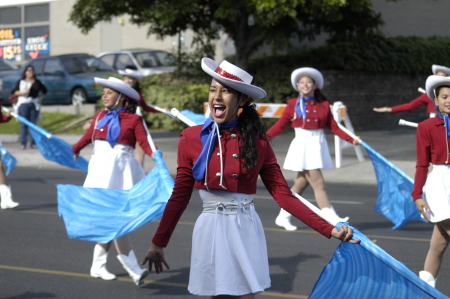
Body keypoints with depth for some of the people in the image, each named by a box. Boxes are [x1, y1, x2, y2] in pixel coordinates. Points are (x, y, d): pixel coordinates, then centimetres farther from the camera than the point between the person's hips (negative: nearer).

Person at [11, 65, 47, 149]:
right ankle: (23, 143, -2)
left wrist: (41, 98, 9)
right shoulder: (21, 82, 4)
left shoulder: (37, 82, 12)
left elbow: (44, 90, 25)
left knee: (33, 123, 3)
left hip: (35, 104, 2)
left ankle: (33, 143, 6)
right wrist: (23, 92, -14)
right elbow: (13, 92, 0)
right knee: (24, 123, -4)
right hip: (24, 104, -2)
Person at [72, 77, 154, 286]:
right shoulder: (100, 116, 9)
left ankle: (98, 265, 20)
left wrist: (155, 154, -33)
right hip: (101, 168, 1)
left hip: (122, 170, -1)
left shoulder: (133, 120, -2)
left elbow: (144, 143, -12)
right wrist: (73, 150, 39)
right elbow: (88, 137, 25)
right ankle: (134, 270, -10)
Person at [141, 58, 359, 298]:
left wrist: (329, 230, -8)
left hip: (246, 230, 1)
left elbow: (283, 195, -1)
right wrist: (158, 244, 4)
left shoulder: (257, 141, 0)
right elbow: (179, 196, 3)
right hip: (212, 230, -1)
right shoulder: (191, 139, -3)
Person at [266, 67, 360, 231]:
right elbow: (280, 124, 1)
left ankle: (283, 217, 19)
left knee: (301, 184, 9)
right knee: (318, 183, -10)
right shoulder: (293, 105, 0)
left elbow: (333, 127, 7)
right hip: (303, 145, -4)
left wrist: (351, 139, -2)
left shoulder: (323, 105, 8)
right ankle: (332, 218, -12)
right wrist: (264, 137, -10)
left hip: (318, 146, 4)